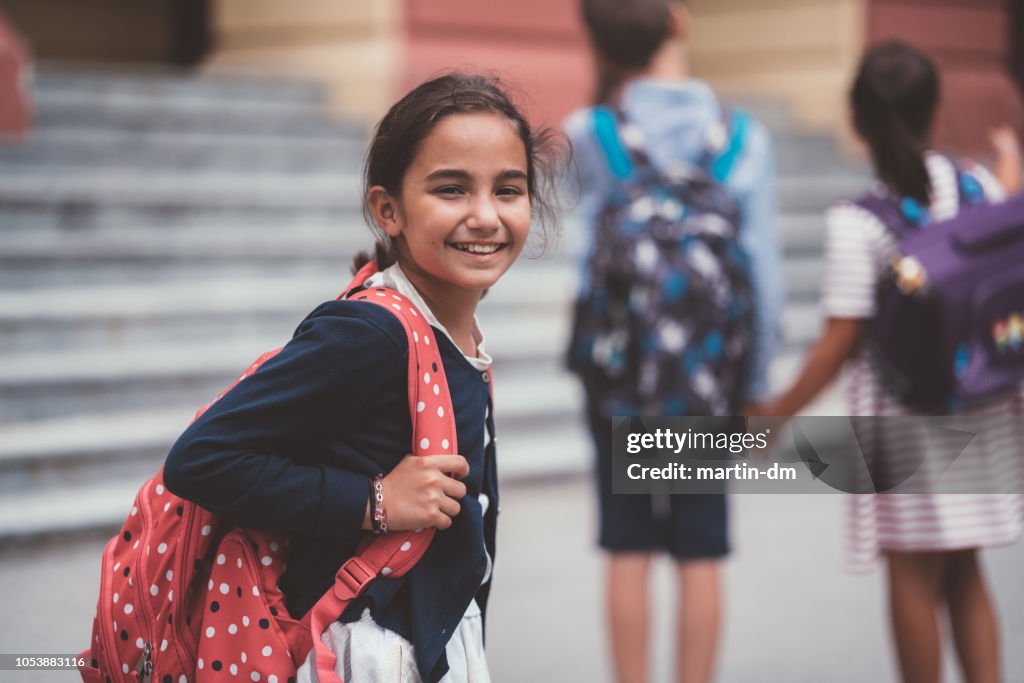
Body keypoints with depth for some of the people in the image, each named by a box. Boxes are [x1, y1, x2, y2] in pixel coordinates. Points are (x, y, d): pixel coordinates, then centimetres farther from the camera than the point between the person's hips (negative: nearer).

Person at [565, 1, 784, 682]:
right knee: (700, 555, 7)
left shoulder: (590, 134, -7)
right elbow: (762, 268, -5)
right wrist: (758, 387, 3)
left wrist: (612, 81, 10)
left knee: (629, 552, 7)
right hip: (710, 371, 0)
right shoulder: (744, 137, -5)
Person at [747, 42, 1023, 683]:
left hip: (906, 418, -5)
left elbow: (841, 341, -14)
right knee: (963, 569, 16)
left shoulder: (857, 222, -16)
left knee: (914, 573, 7)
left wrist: (781, 410, -2)